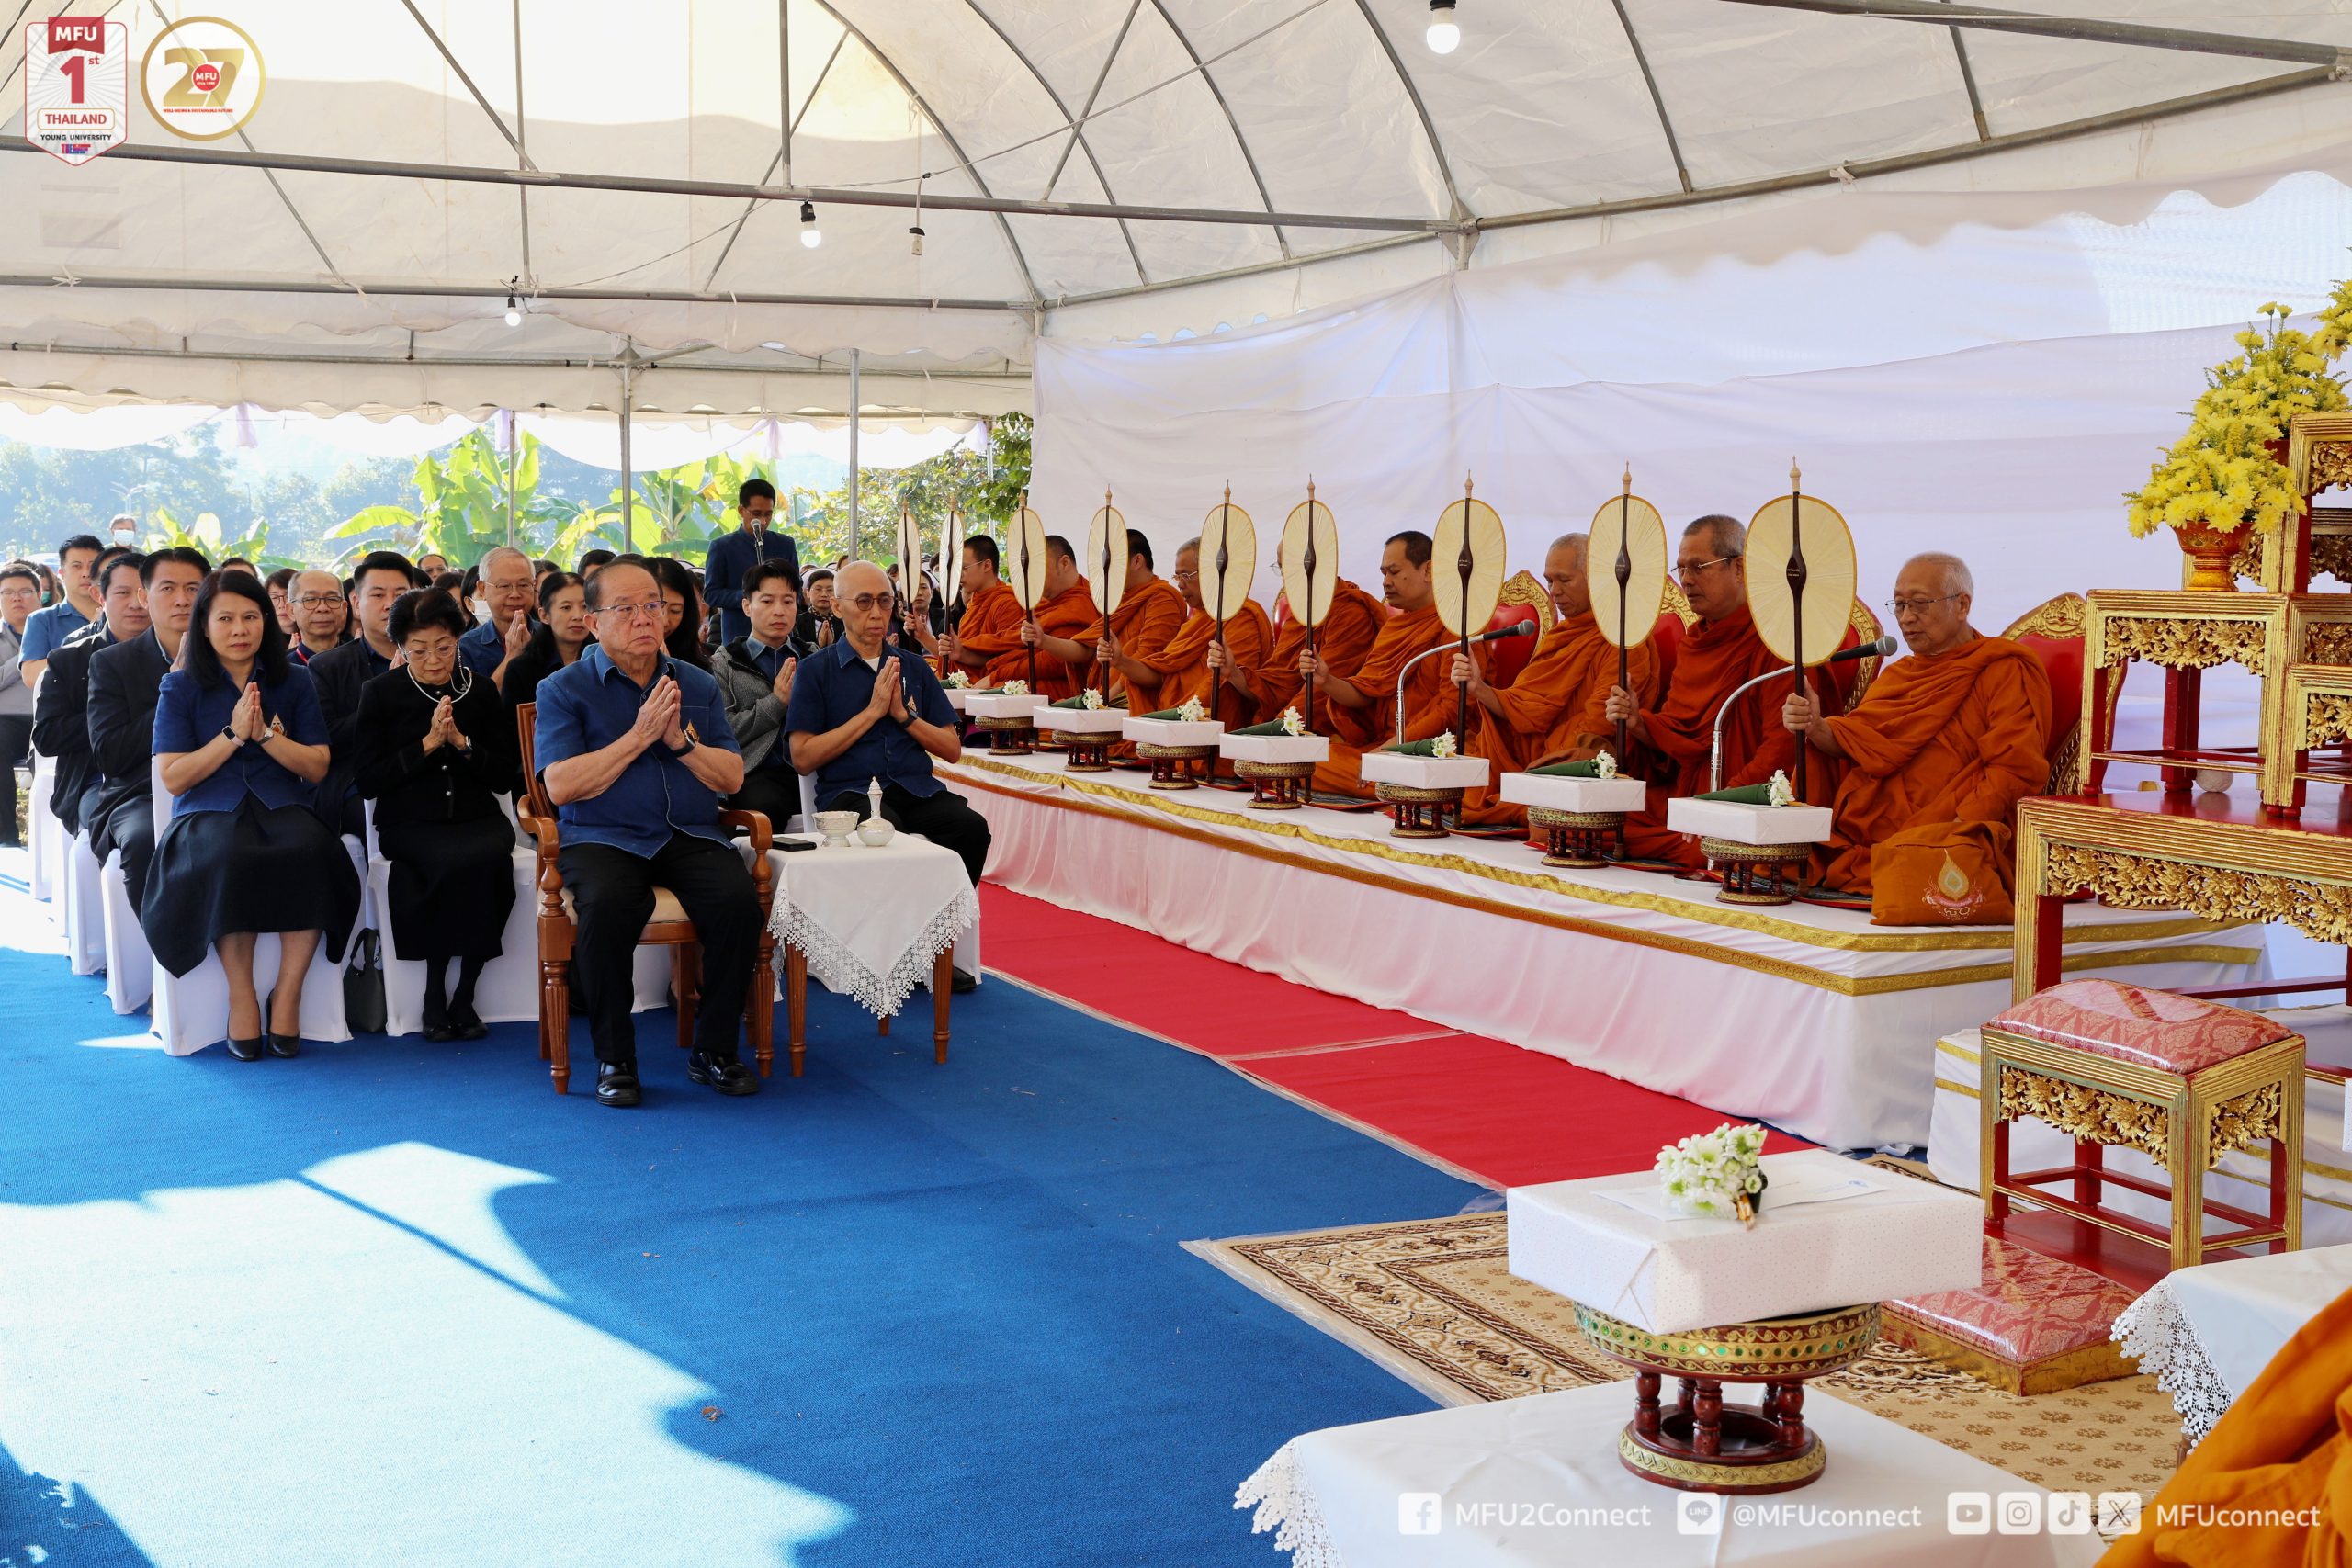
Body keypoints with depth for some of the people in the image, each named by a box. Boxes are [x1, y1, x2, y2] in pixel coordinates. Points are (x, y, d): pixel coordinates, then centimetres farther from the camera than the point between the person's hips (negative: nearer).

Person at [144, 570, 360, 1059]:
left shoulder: (294, 681, 13)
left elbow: (318, 768, 7)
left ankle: (288, 994, -21)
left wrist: (265, 734, -8)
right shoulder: (180, 688, 8)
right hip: (209, 813, -1)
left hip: (282, 807, 1)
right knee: (230, 858, -38)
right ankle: (241, 997, -23)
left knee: (311, 852, -35)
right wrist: (233, 734, -8)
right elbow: (173, 777, 0)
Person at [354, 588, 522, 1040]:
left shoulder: (481, 690, 8)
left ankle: (462, 997, -19)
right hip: (410, 821, -2)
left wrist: (460, 742, -9)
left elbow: (506, 778, 6)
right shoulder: (381, 693, 3)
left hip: (476, 818, 2)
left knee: (490, 856, -33)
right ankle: (435, 996, -19)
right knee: (460, 860, -35)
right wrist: (427, 744, -12)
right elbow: (367, 781, -3)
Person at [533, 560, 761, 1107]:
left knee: (738, 897, -28)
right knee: (607, 904, -36)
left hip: (691, 836, 3)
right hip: (602, 837, -3)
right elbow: (561, 786, -9)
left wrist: (679, 740, -9)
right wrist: (638, 736, -11)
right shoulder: (563, 689, 5)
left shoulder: (697, 686, 16)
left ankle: (715, 1049, -10)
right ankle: (614, 1058, -17)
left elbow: (732, 778, 8)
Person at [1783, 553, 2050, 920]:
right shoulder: (1897, 674, 25)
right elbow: (1854, 741, 10)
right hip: (1874, 832, 6)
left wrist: (1952, 832, -18)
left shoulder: (2006, 672, 3)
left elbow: (2016, 770, -8)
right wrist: (1816, 728, -12)